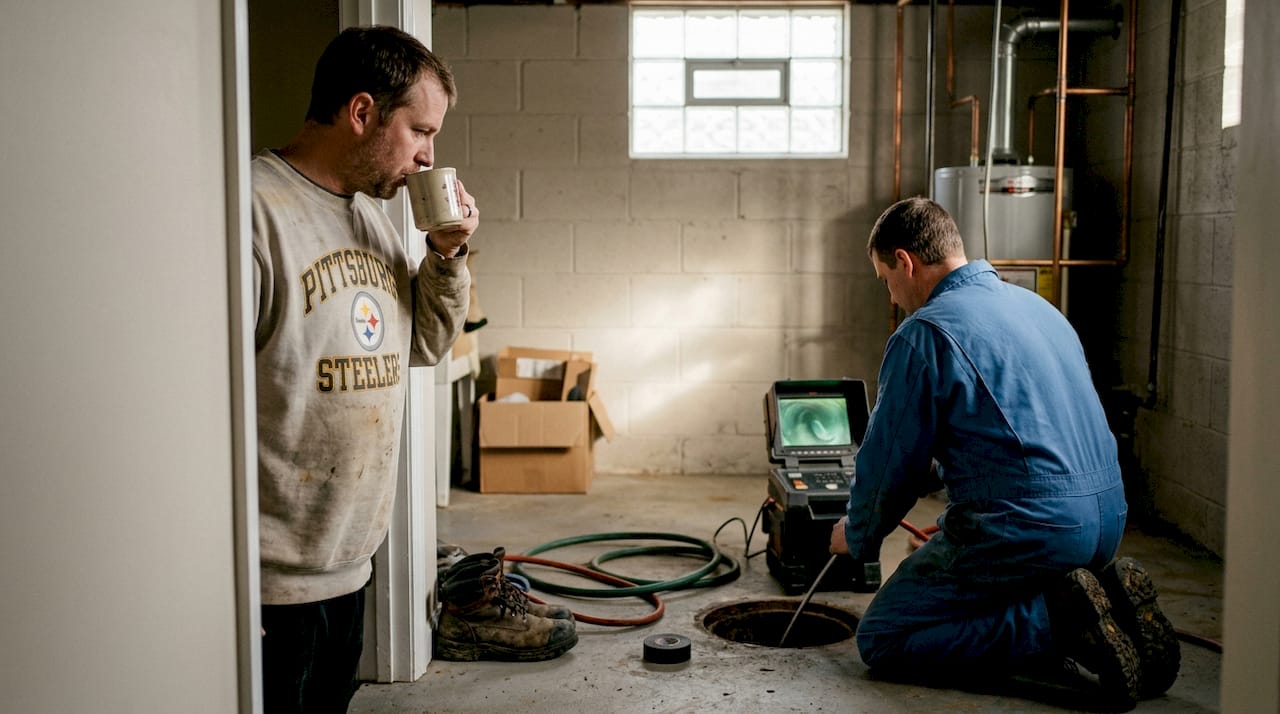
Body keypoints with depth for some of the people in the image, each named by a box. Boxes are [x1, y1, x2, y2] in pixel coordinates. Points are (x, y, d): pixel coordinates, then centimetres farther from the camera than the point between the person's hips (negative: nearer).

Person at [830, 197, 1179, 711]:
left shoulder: (924, 332, -11)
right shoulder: (1035, 305, 15)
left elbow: (889, 459, -6)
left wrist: (858, 537, 12)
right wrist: (937, 473, 33)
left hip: (1025, 529, -9)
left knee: (882, 639, 1)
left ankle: (1062, 619, -12)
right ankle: (1105, 595, 6)